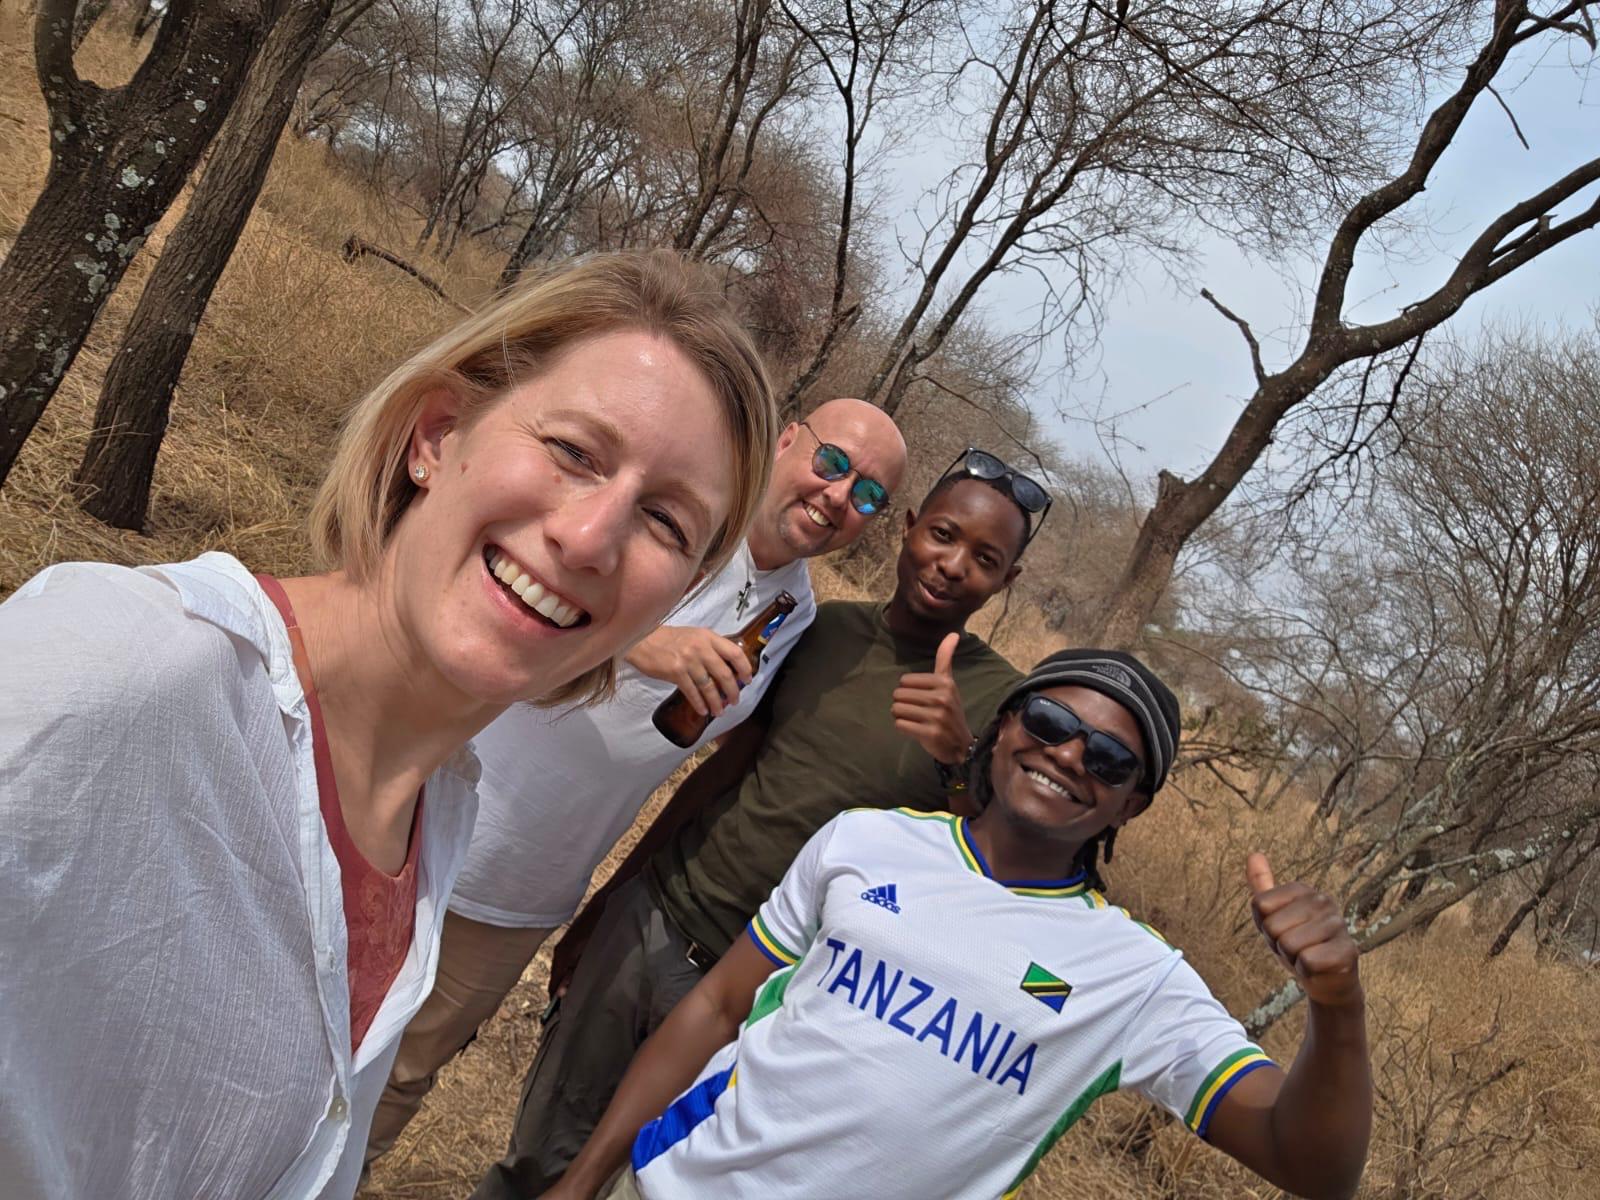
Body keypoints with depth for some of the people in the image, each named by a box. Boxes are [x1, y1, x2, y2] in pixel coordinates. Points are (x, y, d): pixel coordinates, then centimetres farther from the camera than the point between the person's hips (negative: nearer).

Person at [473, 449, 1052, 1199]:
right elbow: (724, 769, 9)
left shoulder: (1000, 701, -9)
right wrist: (602, 903, 14)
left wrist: (961, 758, -36)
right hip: (648, 918, 3)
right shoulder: (826, 628, 1)